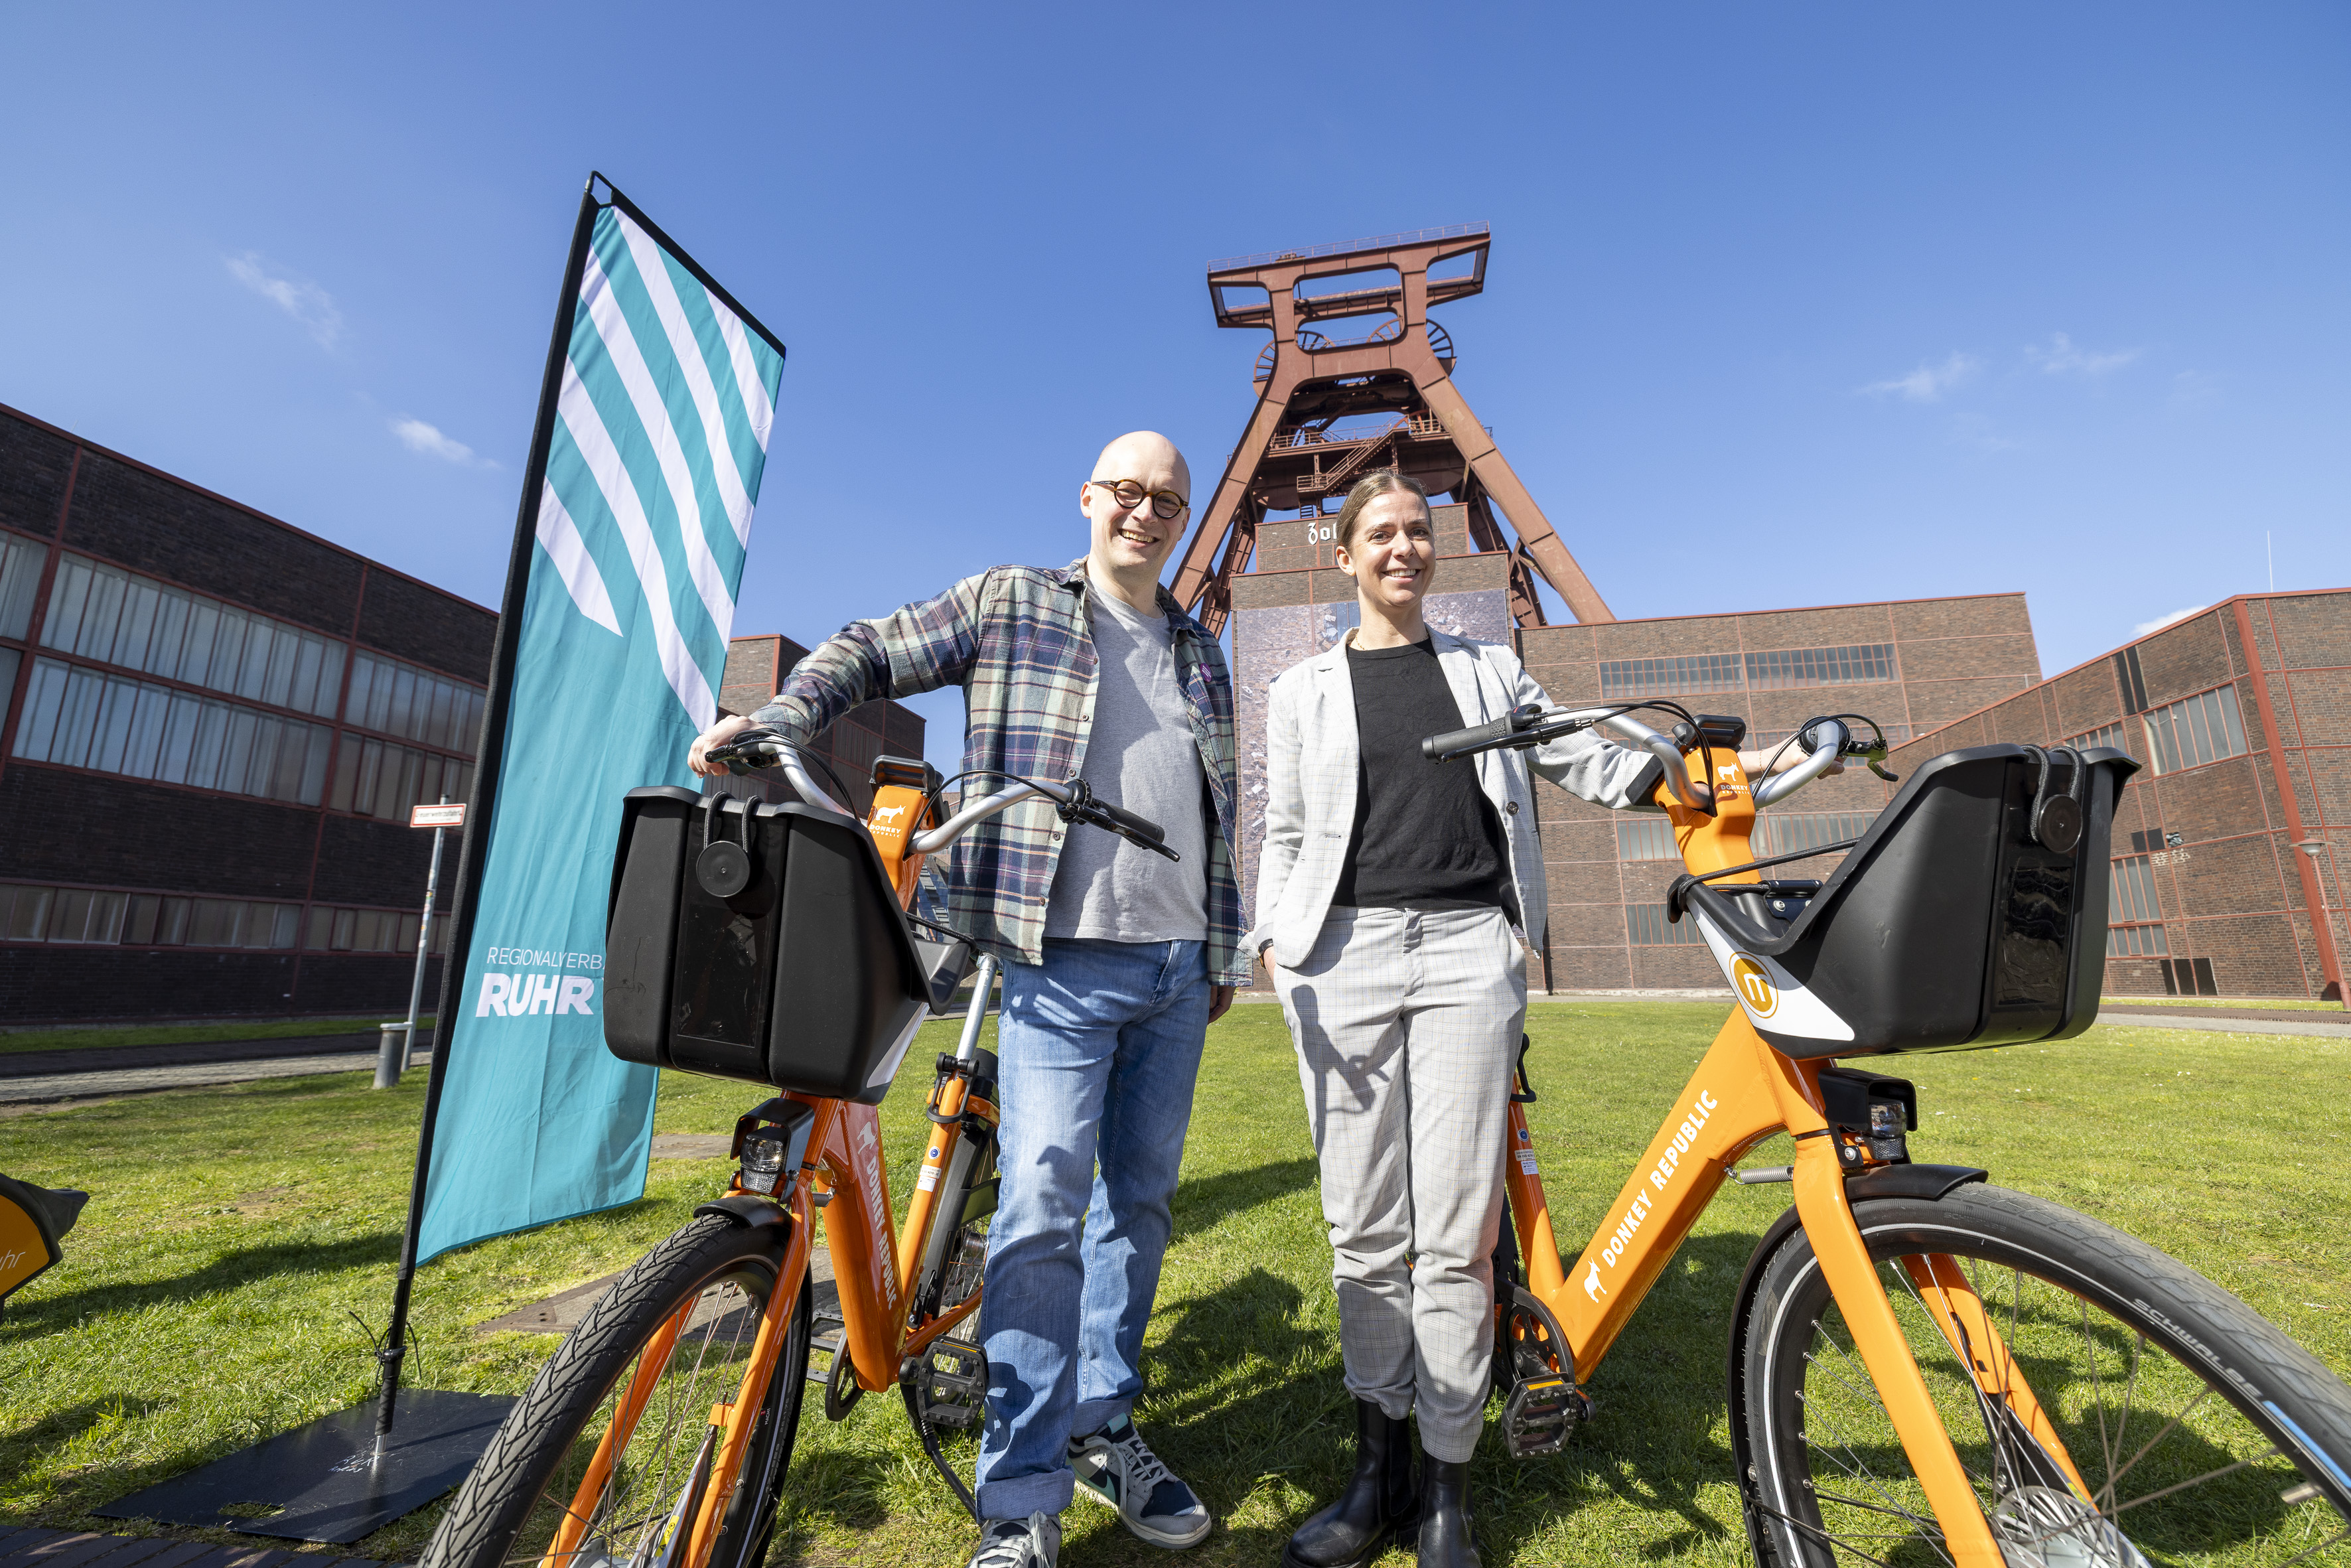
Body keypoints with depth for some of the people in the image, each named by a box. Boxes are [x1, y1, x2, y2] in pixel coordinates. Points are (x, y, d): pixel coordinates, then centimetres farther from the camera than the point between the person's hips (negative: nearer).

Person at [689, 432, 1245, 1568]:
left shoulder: (1201, 653, 17)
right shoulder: (1011, 602, 5)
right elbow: (874, 652, 4)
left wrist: (1224, 955, 17)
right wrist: (777, 716, -16)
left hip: (1177, 967, 5)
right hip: (1064, 962, -5)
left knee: (1139, 1198, 13)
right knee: (1042, 1205, -9)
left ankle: (1102, 1429, 33)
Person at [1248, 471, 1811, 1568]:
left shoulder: (1489, 669, 19)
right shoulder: (1302, 692, 15)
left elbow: (1582, 760, 15)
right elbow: (1284, 836, 12)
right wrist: (1272, 942, -1)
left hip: (1468, 945, 0)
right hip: (1346, 950, 0)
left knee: (1455, 1237, -1)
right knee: (1365, 1232, 5)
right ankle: (1378, 1469, 22)